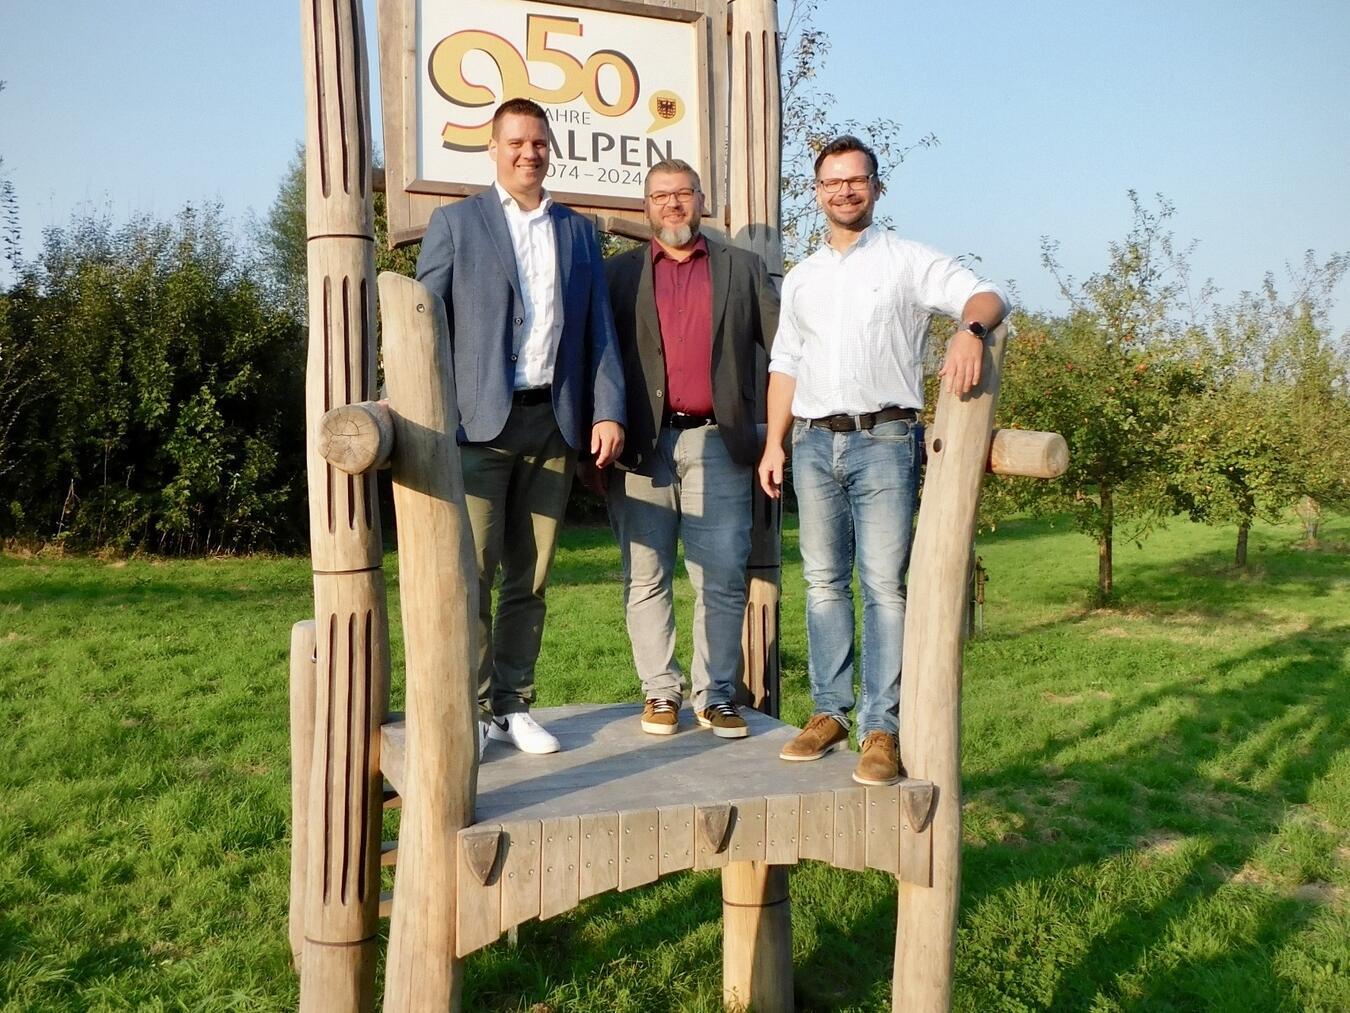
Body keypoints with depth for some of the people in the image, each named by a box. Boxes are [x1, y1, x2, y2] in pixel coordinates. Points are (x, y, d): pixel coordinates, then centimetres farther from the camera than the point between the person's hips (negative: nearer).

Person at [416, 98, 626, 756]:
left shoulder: (578, 232, 17)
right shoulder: (455, 223, 7)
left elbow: (600, 330, 13)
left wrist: (607, 411, 0)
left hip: (554, 421, 3)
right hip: (481, 423, -3)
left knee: (530, 577, 8)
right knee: (471, 573, -4)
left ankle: (513, 707, 17)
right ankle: (469, 710, 7)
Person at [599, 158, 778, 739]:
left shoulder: (744, 269, 15)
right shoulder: (619, 274, 14)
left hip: (718, 443, 0)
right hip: (642, 446, 0)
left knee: (722, 579, -1)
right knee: (646, 579, 4)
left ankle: (715, 695, 10)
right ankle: (660, 691, 15)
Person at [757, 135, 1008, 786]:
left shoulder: (909, 262, 6)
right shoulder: (800, 278, 20)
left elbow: (986, 296, -6)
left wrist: (971, 327, -30)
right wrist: (774, 442, 10)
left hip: (884, 440, -4)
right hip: (813, 442, 5)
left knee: (885, 585, -7)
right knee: (824, 582, 7)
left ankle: (882, 729, -4)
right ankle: (829, 712, 15)